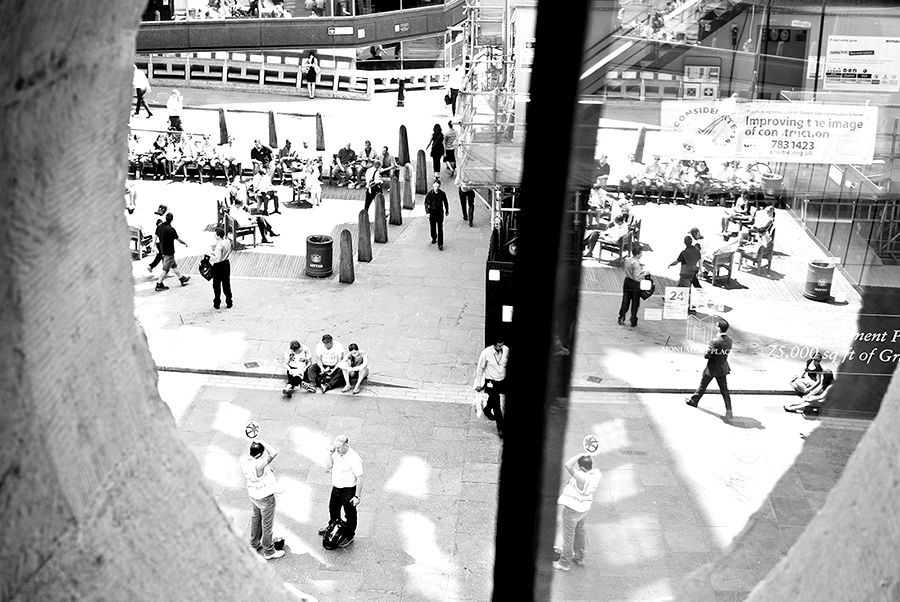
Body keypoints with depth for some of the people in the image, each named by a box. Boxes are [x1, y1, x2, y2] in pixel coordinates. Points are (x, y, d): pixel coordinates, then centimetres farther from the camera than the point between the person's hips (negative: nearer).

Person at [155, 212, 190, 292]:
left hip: (162, 249, 8)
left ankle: (181, 278, 33)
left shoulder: (159, 226, -4)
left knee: (174, 265, 20)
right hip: (169, 251, -8)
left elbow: (157, 236, 9)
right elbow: (178, 239, -14)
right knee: (166, 269, 1)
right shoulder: (171, 229, -24)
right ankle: (159, 284, 3)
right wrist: (185, 243, 4)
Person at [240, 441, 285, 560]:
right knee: (267, 524, 13)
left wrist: (253, 442, -8)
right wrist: (260, 441, -37)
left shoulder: (243, 459, -19)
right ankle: (268, 552, 32)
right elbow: (273, 453, -45)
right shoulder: (258, 465, -41)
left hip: (252, 494, 8)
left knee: (256, 517, 31)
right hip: (265, 497, -8)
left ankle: (254, 544, 51)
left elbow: (247, 453, 5)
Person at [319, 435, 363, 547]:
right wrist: (330, 455, -19)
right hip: (336, 487, 8)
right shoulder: (336, 453, -9)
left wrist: (357, 496, -19)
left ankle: (349, 536, 33)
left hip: (348, 490, -7)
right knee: (333, 508, 29)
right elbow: (327, 468, -3)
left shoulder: (354, 459, -29)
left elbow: (359, 478, -23)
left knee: (350, 514, 13)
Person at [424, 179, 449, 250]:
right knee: (433, 226, 15)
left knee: (440, 228, -4)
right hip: (432, 212, 1)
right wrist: (427, 212, -13)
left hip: (440, 212, -1)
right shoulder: (430, 193, -10)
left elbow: (445, 203, 5)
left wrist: (447, 212, 12)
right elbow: (426, 203, -6)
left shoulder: (442, 193, -8)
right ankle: (434, 238, 42)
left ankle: (440, 244, -2)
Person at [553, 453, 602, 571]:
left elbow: (567, 465, -47)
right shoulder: (596, 473, -15)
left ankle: (565, 563, 30)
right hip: (584, 507, 8)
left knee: (568, 536, 12)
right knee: (579, 532, 29)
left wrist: (580, 455, -38)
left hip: (572, 509, -8)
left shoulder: (583, 478, -39)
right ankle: (579, 557, 47)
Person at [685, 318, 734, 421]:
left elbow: (707, 355, -24)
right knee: (724, 390, 9)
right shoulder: (729, 340, -6)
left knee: (703, 386, 17)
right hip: (723, 368, 5)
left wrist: (706, 352, -2)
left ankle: (694, 401, 37)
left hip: (712, 369, -5)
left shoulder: (715, 341, -28)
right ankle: (729, 411, 6)